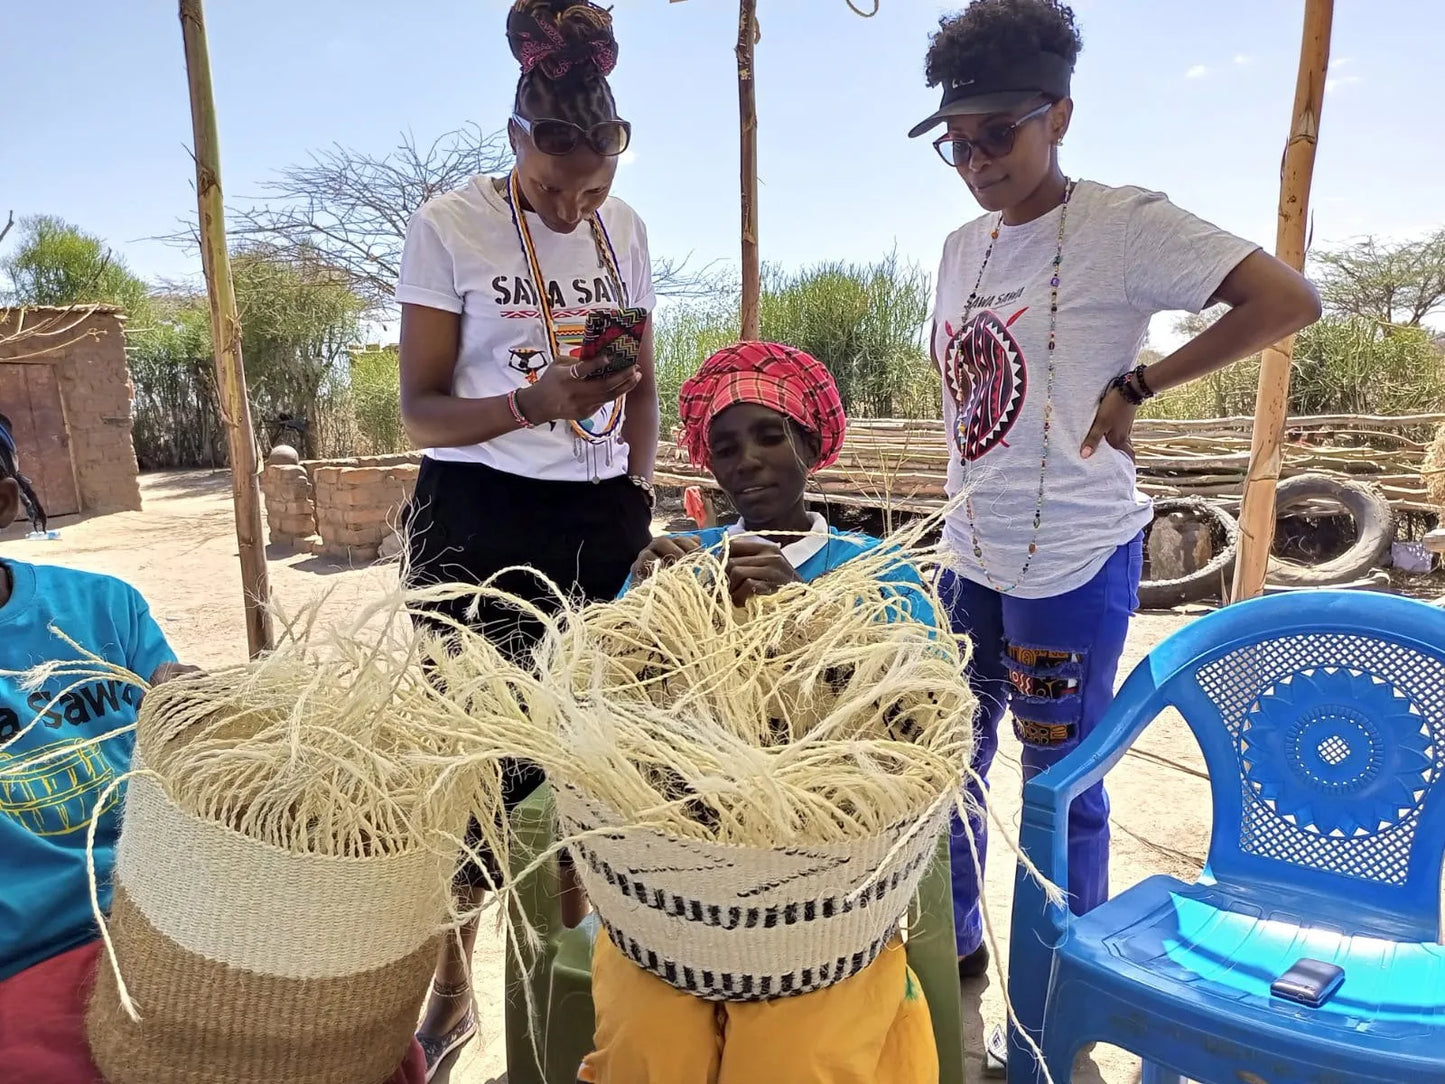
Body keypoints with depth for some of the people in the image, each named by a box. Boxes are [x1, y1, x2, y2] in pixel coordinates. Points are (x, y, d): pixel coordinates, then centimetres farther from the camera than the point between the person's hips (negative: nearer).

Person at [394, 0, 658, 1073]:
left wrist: (638, 492, 2)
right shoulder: (450, 226, -7)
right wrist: (532, 404, -25)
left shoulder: (625, 229, 7)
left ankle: (570, 940, 28)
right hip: (479, 513, -3)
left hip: (598, 517, 4)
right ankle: (452, 979, 21)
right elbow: (421, 411, -8)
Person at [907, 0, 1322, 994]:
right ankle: (953, 941, 40)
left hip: (1073, 565, -7)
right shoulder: (963, 246, 10)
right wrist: (966, 514, 12)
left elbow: (1289, 301, -17)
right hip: (971, 557, 7)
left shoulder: (1124, 225, -11)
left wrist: (1136, 388, -15)